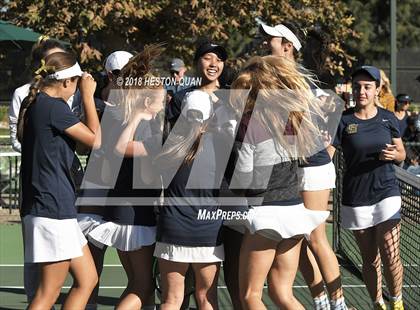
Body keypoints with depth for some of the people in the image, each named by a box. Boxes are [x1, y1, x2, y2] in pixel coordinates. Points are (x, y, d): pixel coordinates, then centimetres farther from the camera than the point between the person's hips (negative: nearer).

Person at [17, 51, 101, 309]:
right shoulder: (54, 107, -15)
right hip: (53, 207, -10)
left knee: (87, 279, 14)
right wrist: (88, 96, 0)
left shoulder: (32, 104, 12)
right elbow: (95, 140, -9)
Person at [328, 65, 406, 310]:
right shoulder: (343, 121, -3)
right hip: (356, 198, 0)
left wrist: (393, 154, -10)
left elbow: (401, 153, 13)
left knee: (390, 257, -9)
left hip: (386, 192, 0)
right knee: (370, 260, 8)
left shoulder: (388, 119, 3)